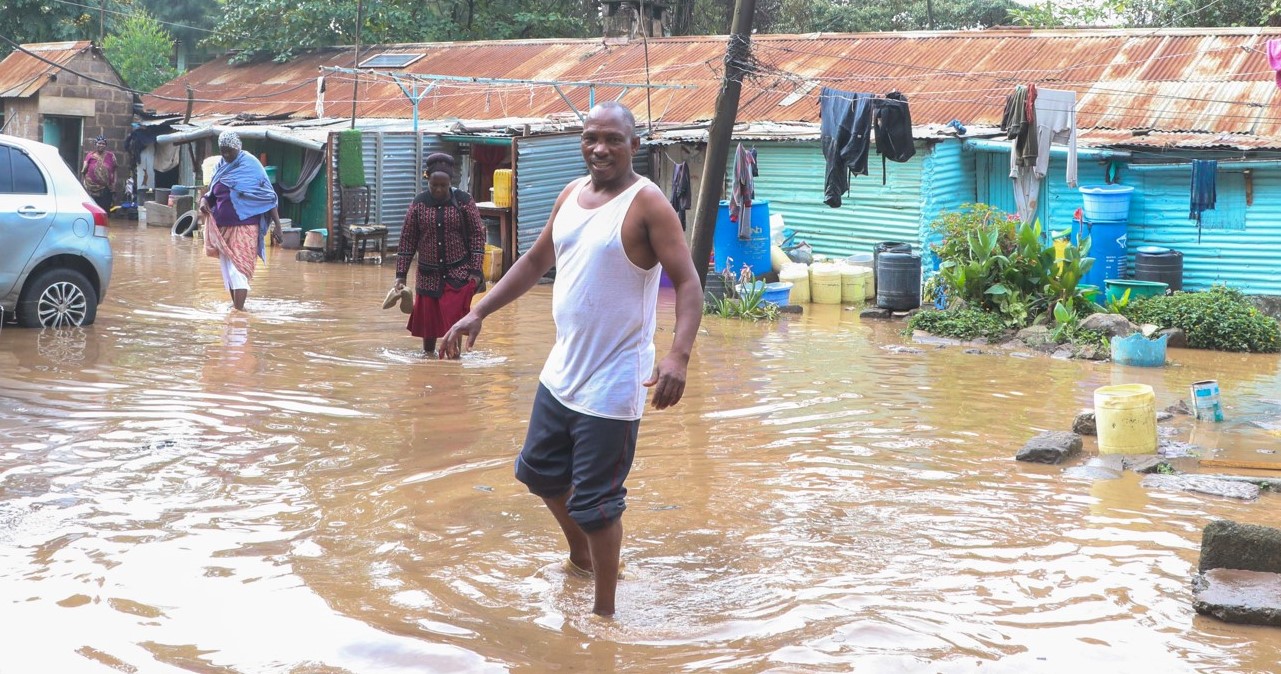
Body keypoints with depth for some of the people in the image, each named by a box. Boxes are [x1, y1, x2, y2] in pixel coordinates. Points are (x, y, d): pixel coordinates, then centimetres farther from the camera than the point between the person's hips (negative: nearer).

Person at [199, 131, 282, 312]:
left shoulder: (251, 165, -6)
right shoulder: (220, 167, 10)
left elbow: (268, 197, -6)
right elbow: (211, 194, 20)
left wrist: (277, 224, -11)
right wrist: (204, 201, -4)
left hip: (244, 226, -6)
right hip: (223, 227, 6)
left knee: (238, 267, -15)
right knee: (227, 268, 11)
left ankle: (239, 308, -19)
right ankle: (235, 304, 23)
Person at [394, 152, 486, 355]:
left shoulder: (464, 201, -5)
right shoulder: (419, 203, -1)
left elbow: (477, 236, -3)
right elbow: (407, 239, 3)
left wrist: (476, 271, -9)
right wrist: (401, 274, 0)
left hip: (459, 273, -2)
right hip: (429, 274, 2)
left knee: (454, 317, -9)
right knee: (427, 318, 8)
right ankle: (428, 352, 31)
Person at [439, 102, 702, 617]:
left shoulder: (647, 204, -15)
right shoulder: (571, 194, 8)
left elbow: (688, 283, -20)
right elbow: (536, 261, 19)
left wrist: (679, 354, -35)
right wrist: (479, 313, 13)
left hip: (611, 385, -8)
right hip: (561, 372, 8)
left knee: (595, 501, -2)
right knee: (538, 470, 23)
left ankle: (603, 609, 15)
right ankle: (580, 557, 46)